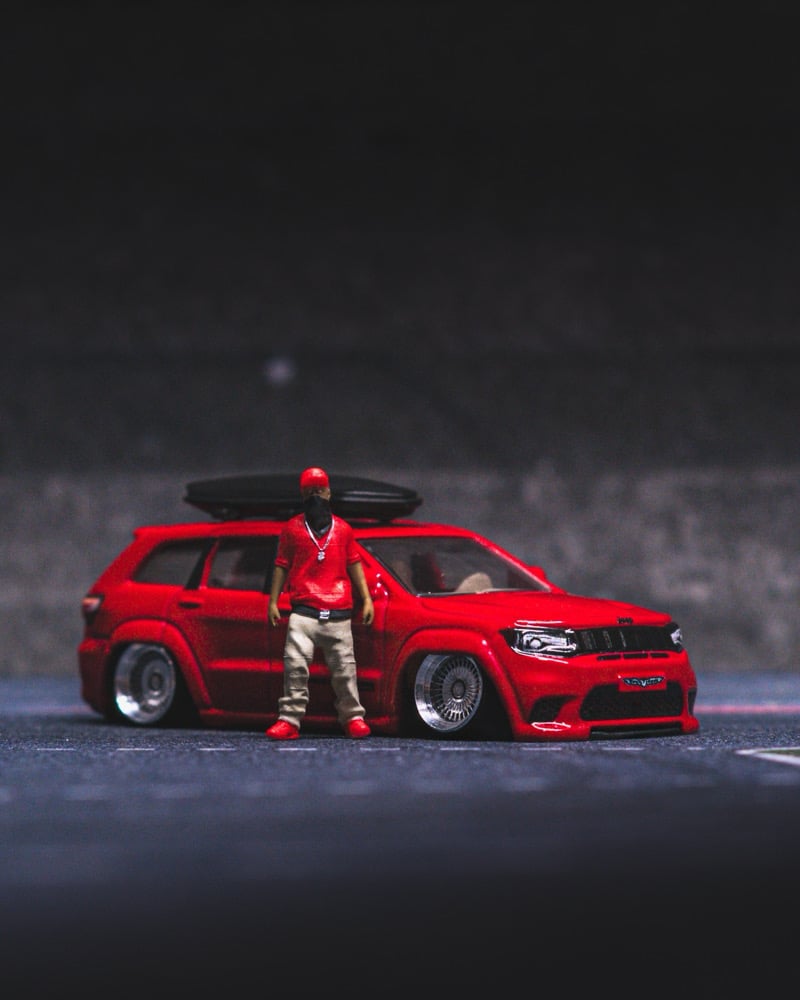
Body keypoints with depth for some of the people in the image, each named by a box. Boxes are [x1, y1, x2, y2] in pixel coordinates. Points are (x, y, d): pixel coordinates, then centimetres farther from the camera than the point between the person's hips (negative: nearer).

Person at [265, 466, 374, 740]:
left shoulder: (343, 529, 15)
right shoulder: (292, 528, 11)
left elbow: (354, 565, 18)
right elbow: (282, 566, 10)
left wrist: (366, 599, 11)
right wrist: (273, 601, 3)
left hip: (339, 612, 2)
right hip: (304, 611, -1)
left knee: (344, 666, 1)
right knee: (295, 664, -14)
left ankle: (352, 717, 12)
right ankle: (289, 720, -13)